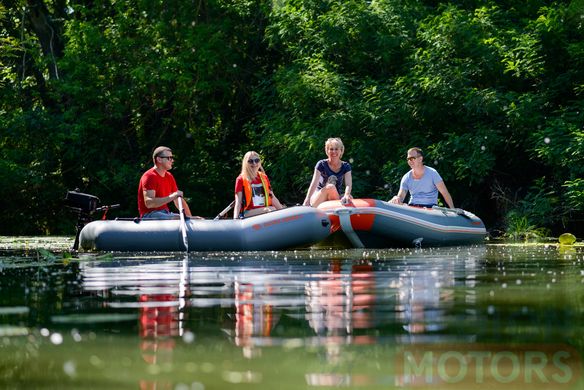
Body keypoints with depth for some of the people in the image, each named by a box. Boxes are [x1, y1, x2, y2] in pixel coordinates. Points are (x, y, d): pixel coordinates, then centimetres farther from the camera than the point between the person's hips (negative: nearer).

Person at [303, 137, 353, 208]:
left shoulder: (346, 166, 3)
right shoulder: (321, 164, -4)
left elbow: (348, 184, -13)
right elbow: (314, 183, -15)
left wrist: (346, 195, -37)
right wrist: (307, 200, -30)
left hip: (336, 198, 2)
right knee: (331, 187, -34)